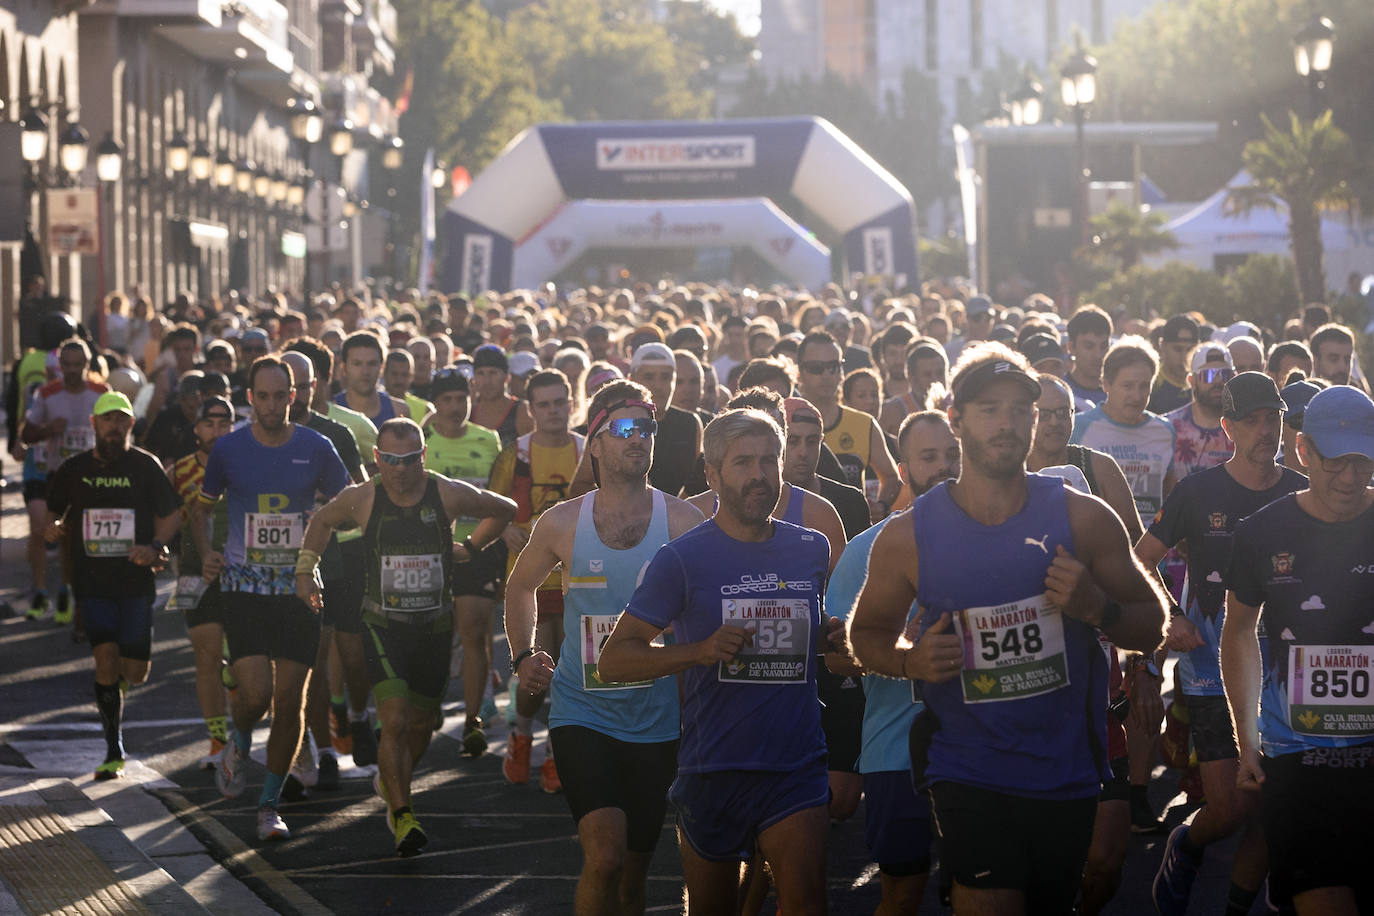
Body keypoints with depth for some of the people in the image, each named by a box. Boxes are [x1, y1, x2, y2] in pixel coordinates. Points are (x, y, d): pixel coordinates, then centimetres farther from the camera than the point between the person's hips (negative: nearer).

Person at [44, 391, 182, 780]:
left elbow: (172, 514, 5)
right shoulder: (74, 469, 5)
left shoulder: (145, 466, 0)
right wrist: (54, 527, -7)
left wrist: (155, 547, -12)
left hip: (137, 580, 0)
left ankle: (110, 689, 37)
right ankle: (114, 751, -2)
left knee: (134, 672, -2)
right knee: (106, 657, -12)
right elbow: (53, 512, 16)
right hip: (92, 583, 0)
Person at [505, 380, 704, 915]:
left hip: (655, 723, 1)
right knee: (605, 857, -21)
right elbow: (521, 587, 18)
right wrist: (523, 656, 5)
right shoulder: (562, 523, -1)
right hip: (582, 715, -1)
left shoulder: (682, 521, -4)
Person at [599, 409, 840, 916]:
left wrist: (829, 639, 3)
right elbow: (613, 660, -7)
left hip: (797, 767, 1)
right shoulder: (682, 558, -5)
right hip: (712, 770, -1)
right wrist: (701, 650, -22)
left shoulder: (813, 550, 8)